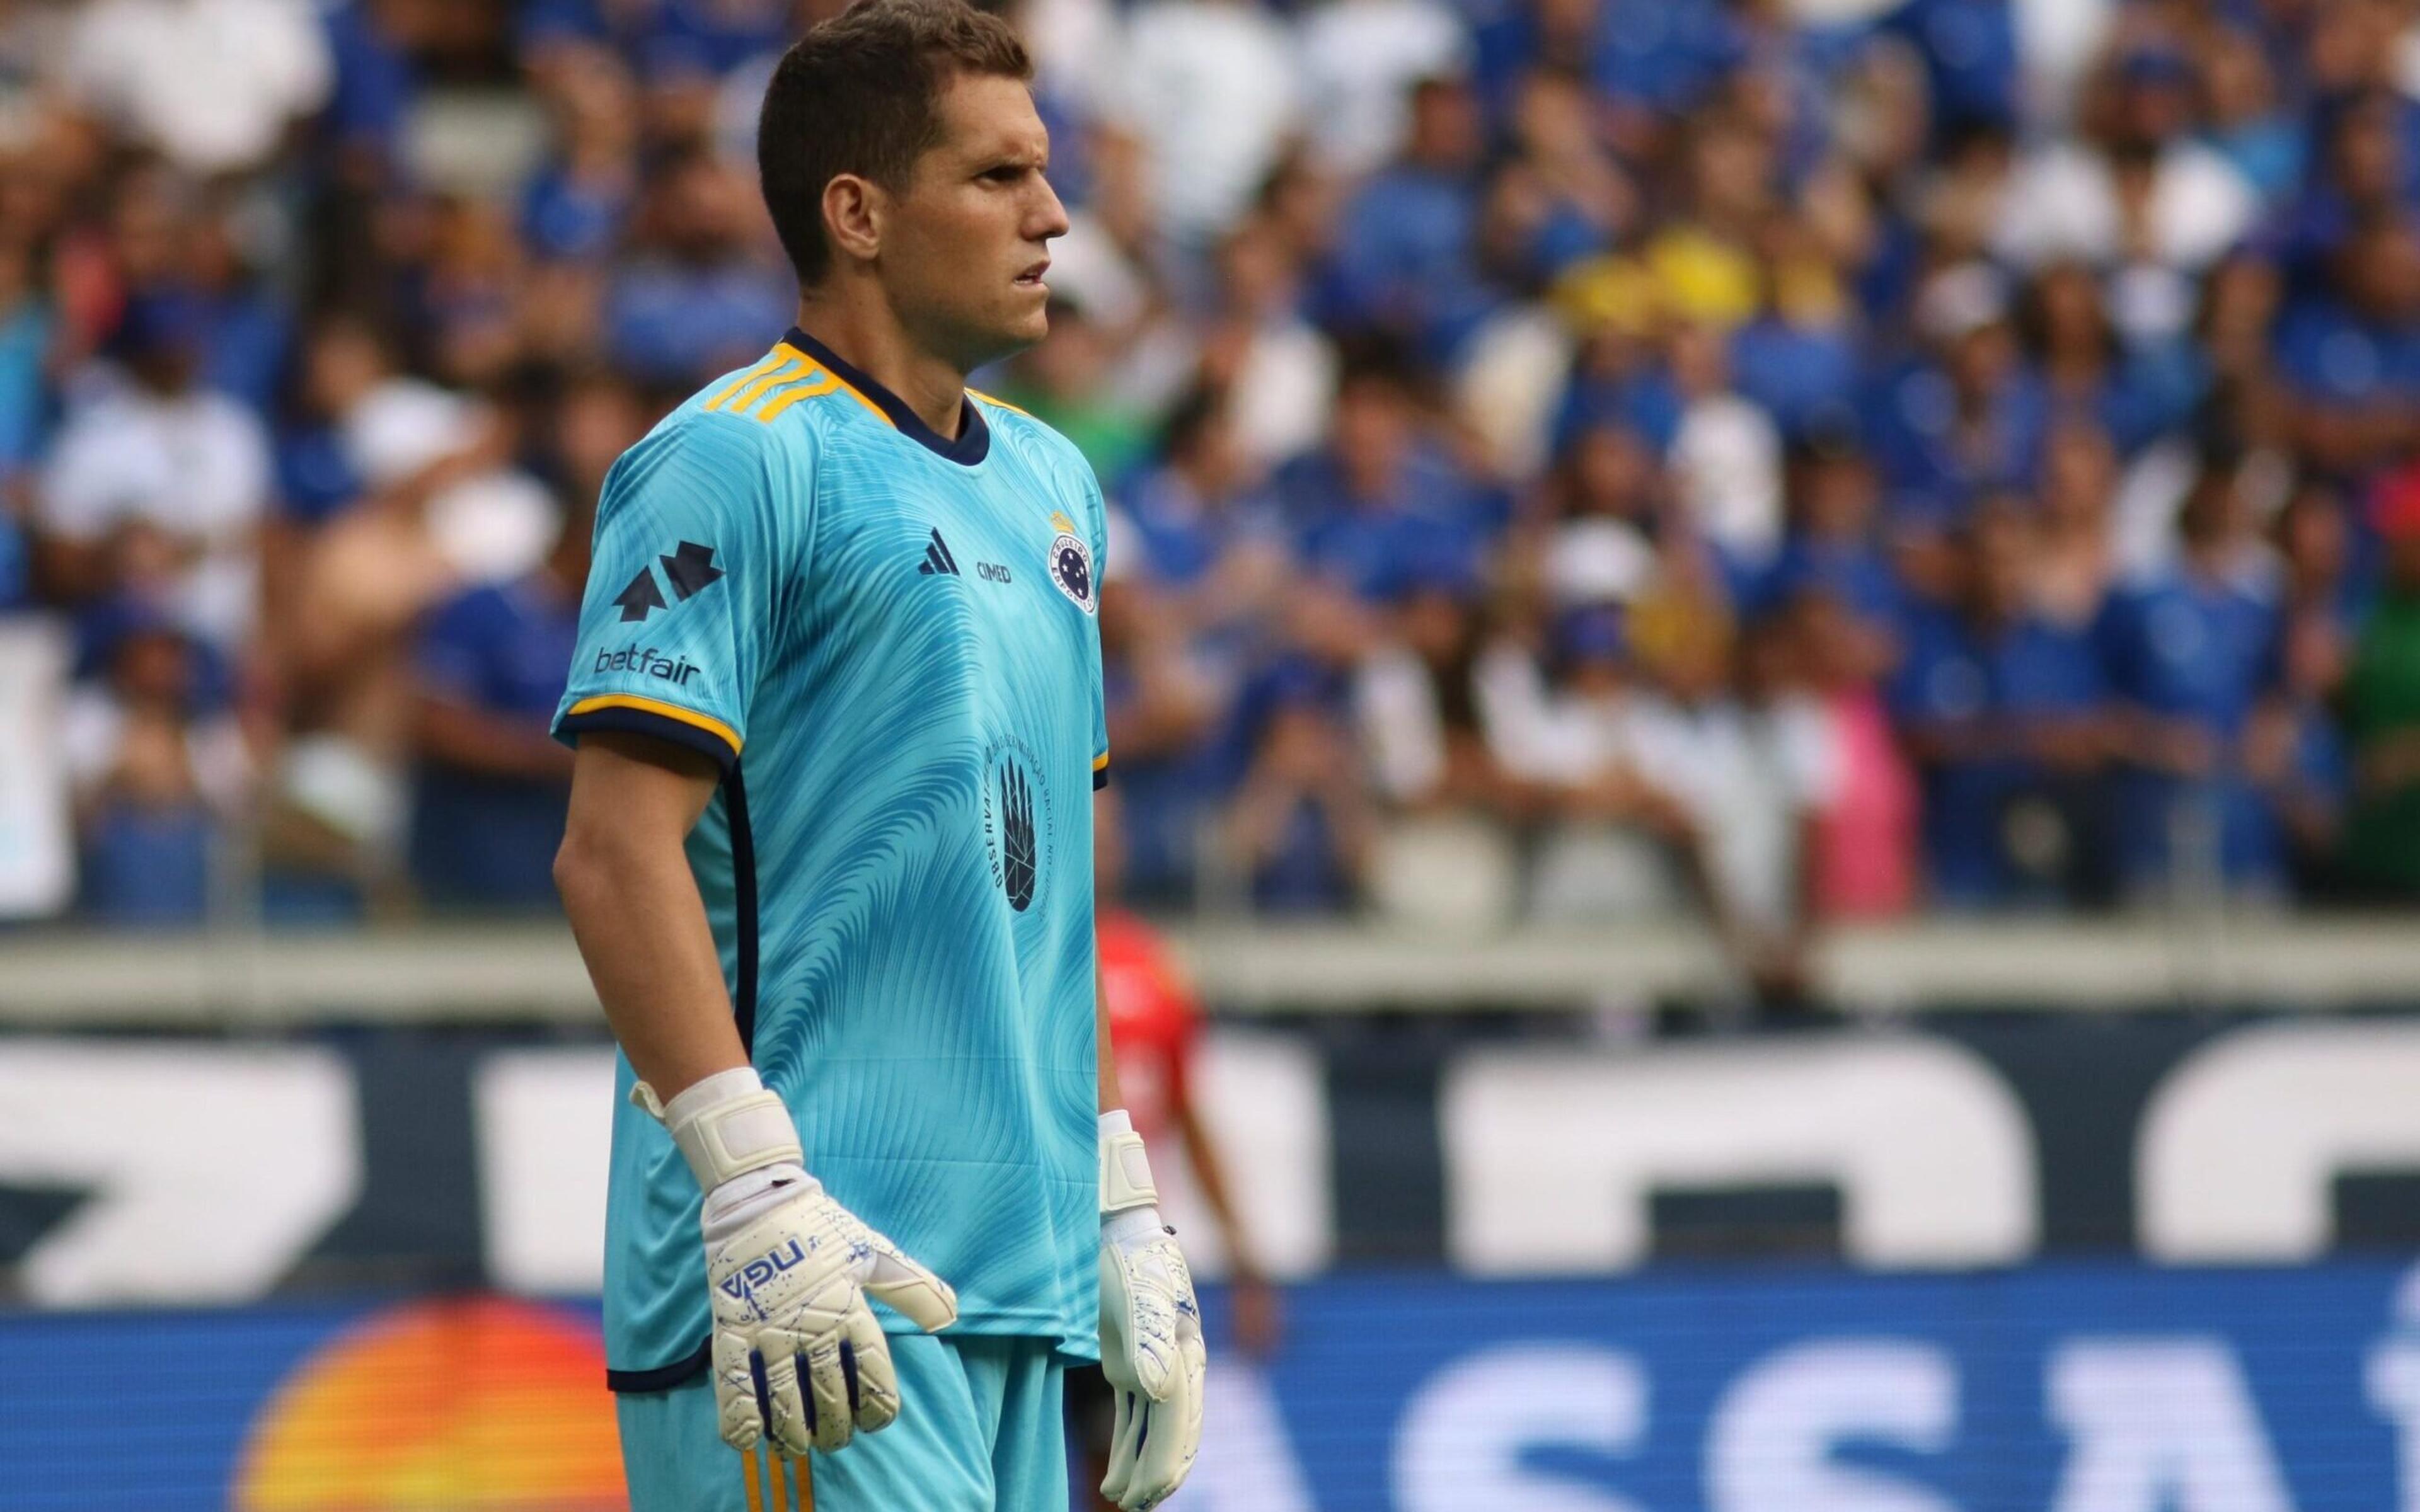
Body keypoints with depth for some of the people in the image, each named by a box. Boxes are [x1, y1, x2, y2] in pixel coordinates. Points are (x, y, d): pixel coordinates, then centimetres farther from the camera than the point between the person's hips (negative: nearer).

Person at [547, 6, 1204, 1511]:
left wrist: (1124, 1212, 19)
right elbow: (617, 850, -14)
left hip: (1024, 1282, 8)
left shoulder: (1050, 485, 20)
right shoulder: (740, 460, -6)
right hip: (818, 1277, -8)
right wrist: (755, 1187, -22)